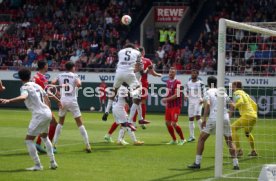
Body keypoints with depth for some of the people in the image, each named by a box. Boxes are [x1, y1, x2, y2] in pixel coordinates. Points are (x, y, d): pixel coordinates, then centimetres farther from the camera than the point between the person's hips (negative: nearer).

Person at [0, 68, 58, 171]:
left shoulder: (25, 87, -9)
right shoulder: (36, 85, 14)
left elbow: (23, 97, -32)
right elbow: (46, 98, 24)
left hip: (39, 115, -8)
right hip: (48, 112, 8)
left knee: (29, 140, -1)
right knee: (44, 136, 28)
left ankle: (37, 165, -5)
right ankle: (53, 162, 28)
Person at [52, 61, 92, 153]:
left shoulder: (60, 75, 6)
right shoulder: (74, 75, -2)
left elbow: (53, 82, -7)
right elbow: (79, 84, -19)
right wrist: (79, 81, 2)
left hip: (63, 101, 3)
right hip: (72, 101, -3)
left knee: (60, 122, 20)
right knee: (80, 124, 2)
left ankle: (54, 144, 14)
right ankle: (87, 145, -2)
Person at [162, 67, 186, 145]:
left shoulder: (177, 82, -14)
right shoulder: (168, 82, 11)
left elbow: (176, 95, -18)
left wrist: (166, 99, -17)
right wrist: (166, 101, 5)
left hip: (176, 106, -8)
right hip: (169, 106, 8)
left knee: (174, 123, -12)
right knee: (167, 123, 8)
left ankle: (182, 139, 5)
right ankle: (174, 140, 21)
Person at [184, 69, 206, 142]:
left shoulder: (200, 83, -6)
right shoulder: (188, 83, 7)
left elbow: (204, 92, -1)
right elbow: (186, 91, 18)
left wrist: (202, 99, -14)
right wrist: (186, 96, -2)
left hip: (198, 102, -5)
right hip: (191, 102, 5)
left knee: (198, 116, -21)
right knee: (191, 119, 5)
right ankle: (192, 136, 12)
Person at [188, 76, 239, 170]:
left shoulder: (208, 92, 7)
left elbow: (207, 104, -11)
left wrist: (204, 119, -12)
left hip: (213, 118, -3)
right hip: (225, 118, 3)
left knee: (201, 139, 9)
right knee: (229, 141, 17)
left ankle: (197, 163, 4)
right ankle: (236, 164, 9)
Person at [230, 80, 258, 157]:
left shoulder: (237, 93, -1)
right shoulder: (245, 93, 24)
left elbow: (241, 102, -21)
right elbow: (254, 105, 28)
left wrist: (235, 105, -7)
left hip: (247, 116, -9)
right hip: (254, 116, 9)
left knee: (233, 128, -8)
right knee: (247, 132, 31)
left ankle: (239, 150, -17)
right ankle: (253, 151, 38)